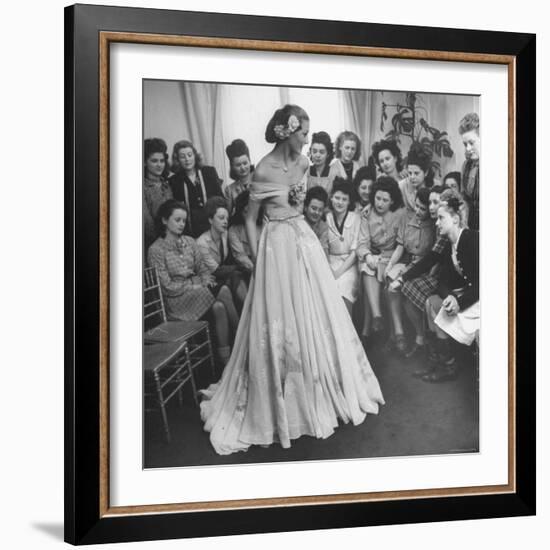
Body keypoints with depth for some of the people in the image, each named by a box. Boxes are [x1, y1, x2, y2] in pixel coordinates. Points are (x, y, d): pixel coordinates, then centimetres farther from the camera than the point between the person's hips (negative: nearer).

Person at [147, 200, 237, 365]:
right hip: (176, 298, -5)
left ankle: (225, 356, -27)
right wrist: (198, 287, -14)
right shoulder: (156, 249, -5)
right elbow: (166, 286, -9)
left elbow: (203, 270, 15)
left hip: (197, 288, 5)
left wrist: (208, 283, -8)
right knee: (223, 291, -27)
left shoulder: (189, 242, 13)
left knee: (219, 307, -29)